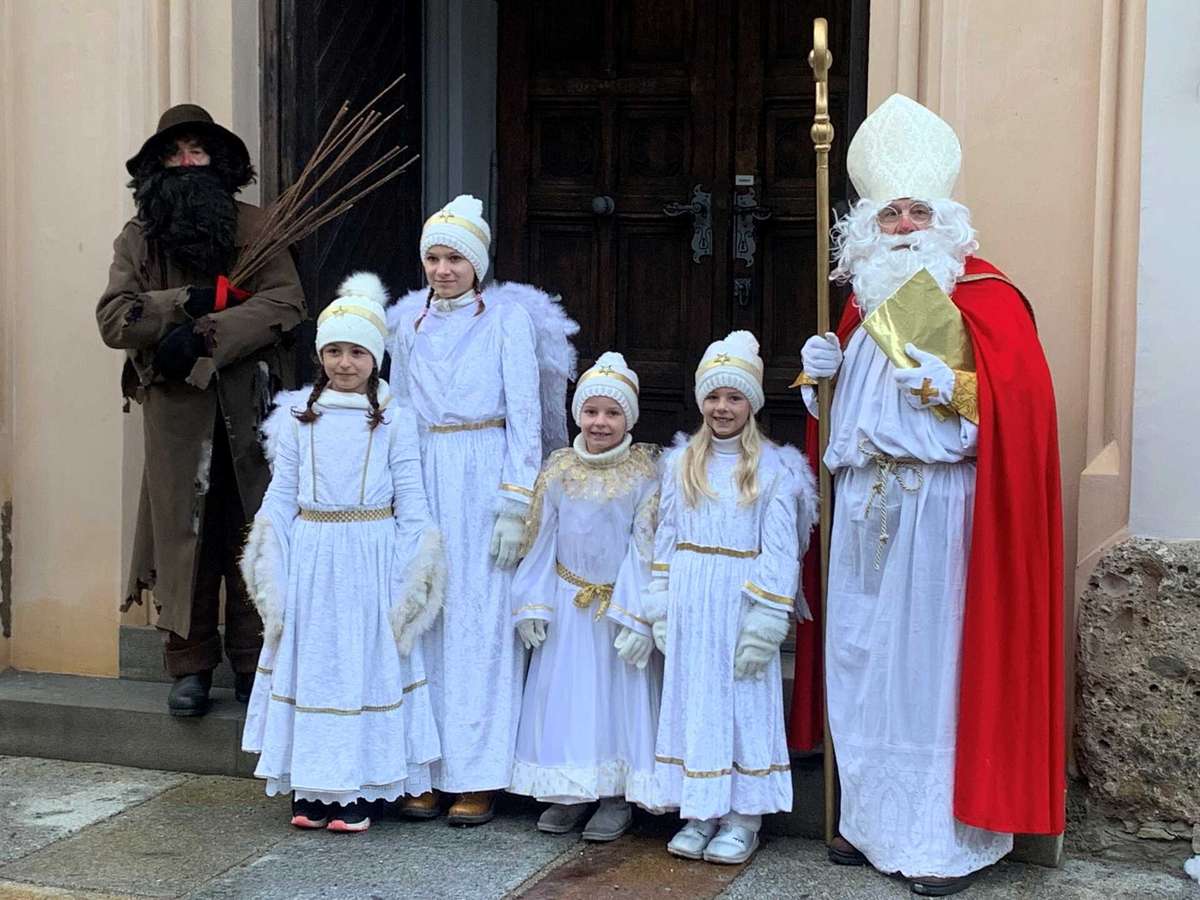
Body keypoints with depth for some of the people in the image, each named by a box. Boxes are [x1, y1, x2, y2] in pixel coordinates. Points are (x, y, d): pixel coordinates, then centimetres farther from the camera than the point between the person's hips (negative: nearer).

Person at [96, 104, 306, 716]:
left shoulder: (255, 229, 4)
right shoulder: (137, 238, 8)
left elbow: (285, 303, -8)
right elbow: (113, 317, -3)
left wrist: (204, 339, -17)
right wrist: (191, 301, -16)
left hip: (247, 412, -1)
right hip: (175, 413, 1)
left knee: (252, 538, 2)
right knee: (184, 537, 3)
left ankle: (252, 663, 12)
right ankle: (190, 666, 13)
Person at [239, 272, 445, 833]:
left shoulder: (393, 419, 1)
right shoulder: (297, 416, 6)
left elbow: (411, 498, 1)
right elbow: (281, 493, 7)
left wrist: (410, 570, -4)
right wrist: (275, 569, 2)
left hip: (372, 560, -2)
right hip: (311, 558, 2)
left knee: (365, 664, 1)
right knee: (308, 662, 5)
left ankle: (355, 790, 10)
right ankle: (309, 789, 14)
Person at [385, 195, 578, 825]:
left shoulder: (509, 318, 0)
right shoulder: (408, 324, 13)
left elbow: (525, 413, -5)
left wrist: (516, 504, -12)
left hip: (485, 479, -4)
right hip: (424, 482, 4)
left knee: (482, 620, -4)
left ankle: (477, 778, 1)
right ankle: (428, 771, 9)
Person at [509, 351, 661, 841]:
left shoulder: (644, 473, -7)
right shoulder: (559, 468, 1)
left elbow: (645, 547, -10)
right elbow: (541, 539, 3)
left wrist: (636, 616, -15)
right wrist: (532, 605, -1)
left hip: (622, 603, -3)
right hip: (568, 605, 3)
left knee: (622, 692, 1)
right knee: (565, 691, 5)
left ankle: (619, 795, 11)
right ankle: (569, 791, 16)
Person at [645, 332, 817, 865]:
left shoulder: (774, 467, -2)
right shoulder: (680, 463, 9)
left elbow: (780, 548, -6)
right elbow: (666, 539, 10)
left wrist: (766, 620, -13)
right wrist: (662, 610, 3)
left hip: (741, 602, -3)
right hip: (690, 602, 3)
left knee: (745, 701, 1)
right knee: (693, 700, 6)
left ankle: (744, 819, 9)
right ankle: (700, 814, 15)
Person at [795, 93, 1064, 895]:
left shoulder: (985, 297, -2)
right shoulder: (865, 298, 18)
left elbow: (1023, 397, -11)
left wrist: (954, 390, -25)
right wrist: (823, 373, 8)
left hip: (943, 507, -7)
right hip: (866, 505, 7)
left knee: (939, 662, -6)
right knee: (866, 661, 9)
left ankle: (953, 836, 3)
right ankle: (877, 820, 20)